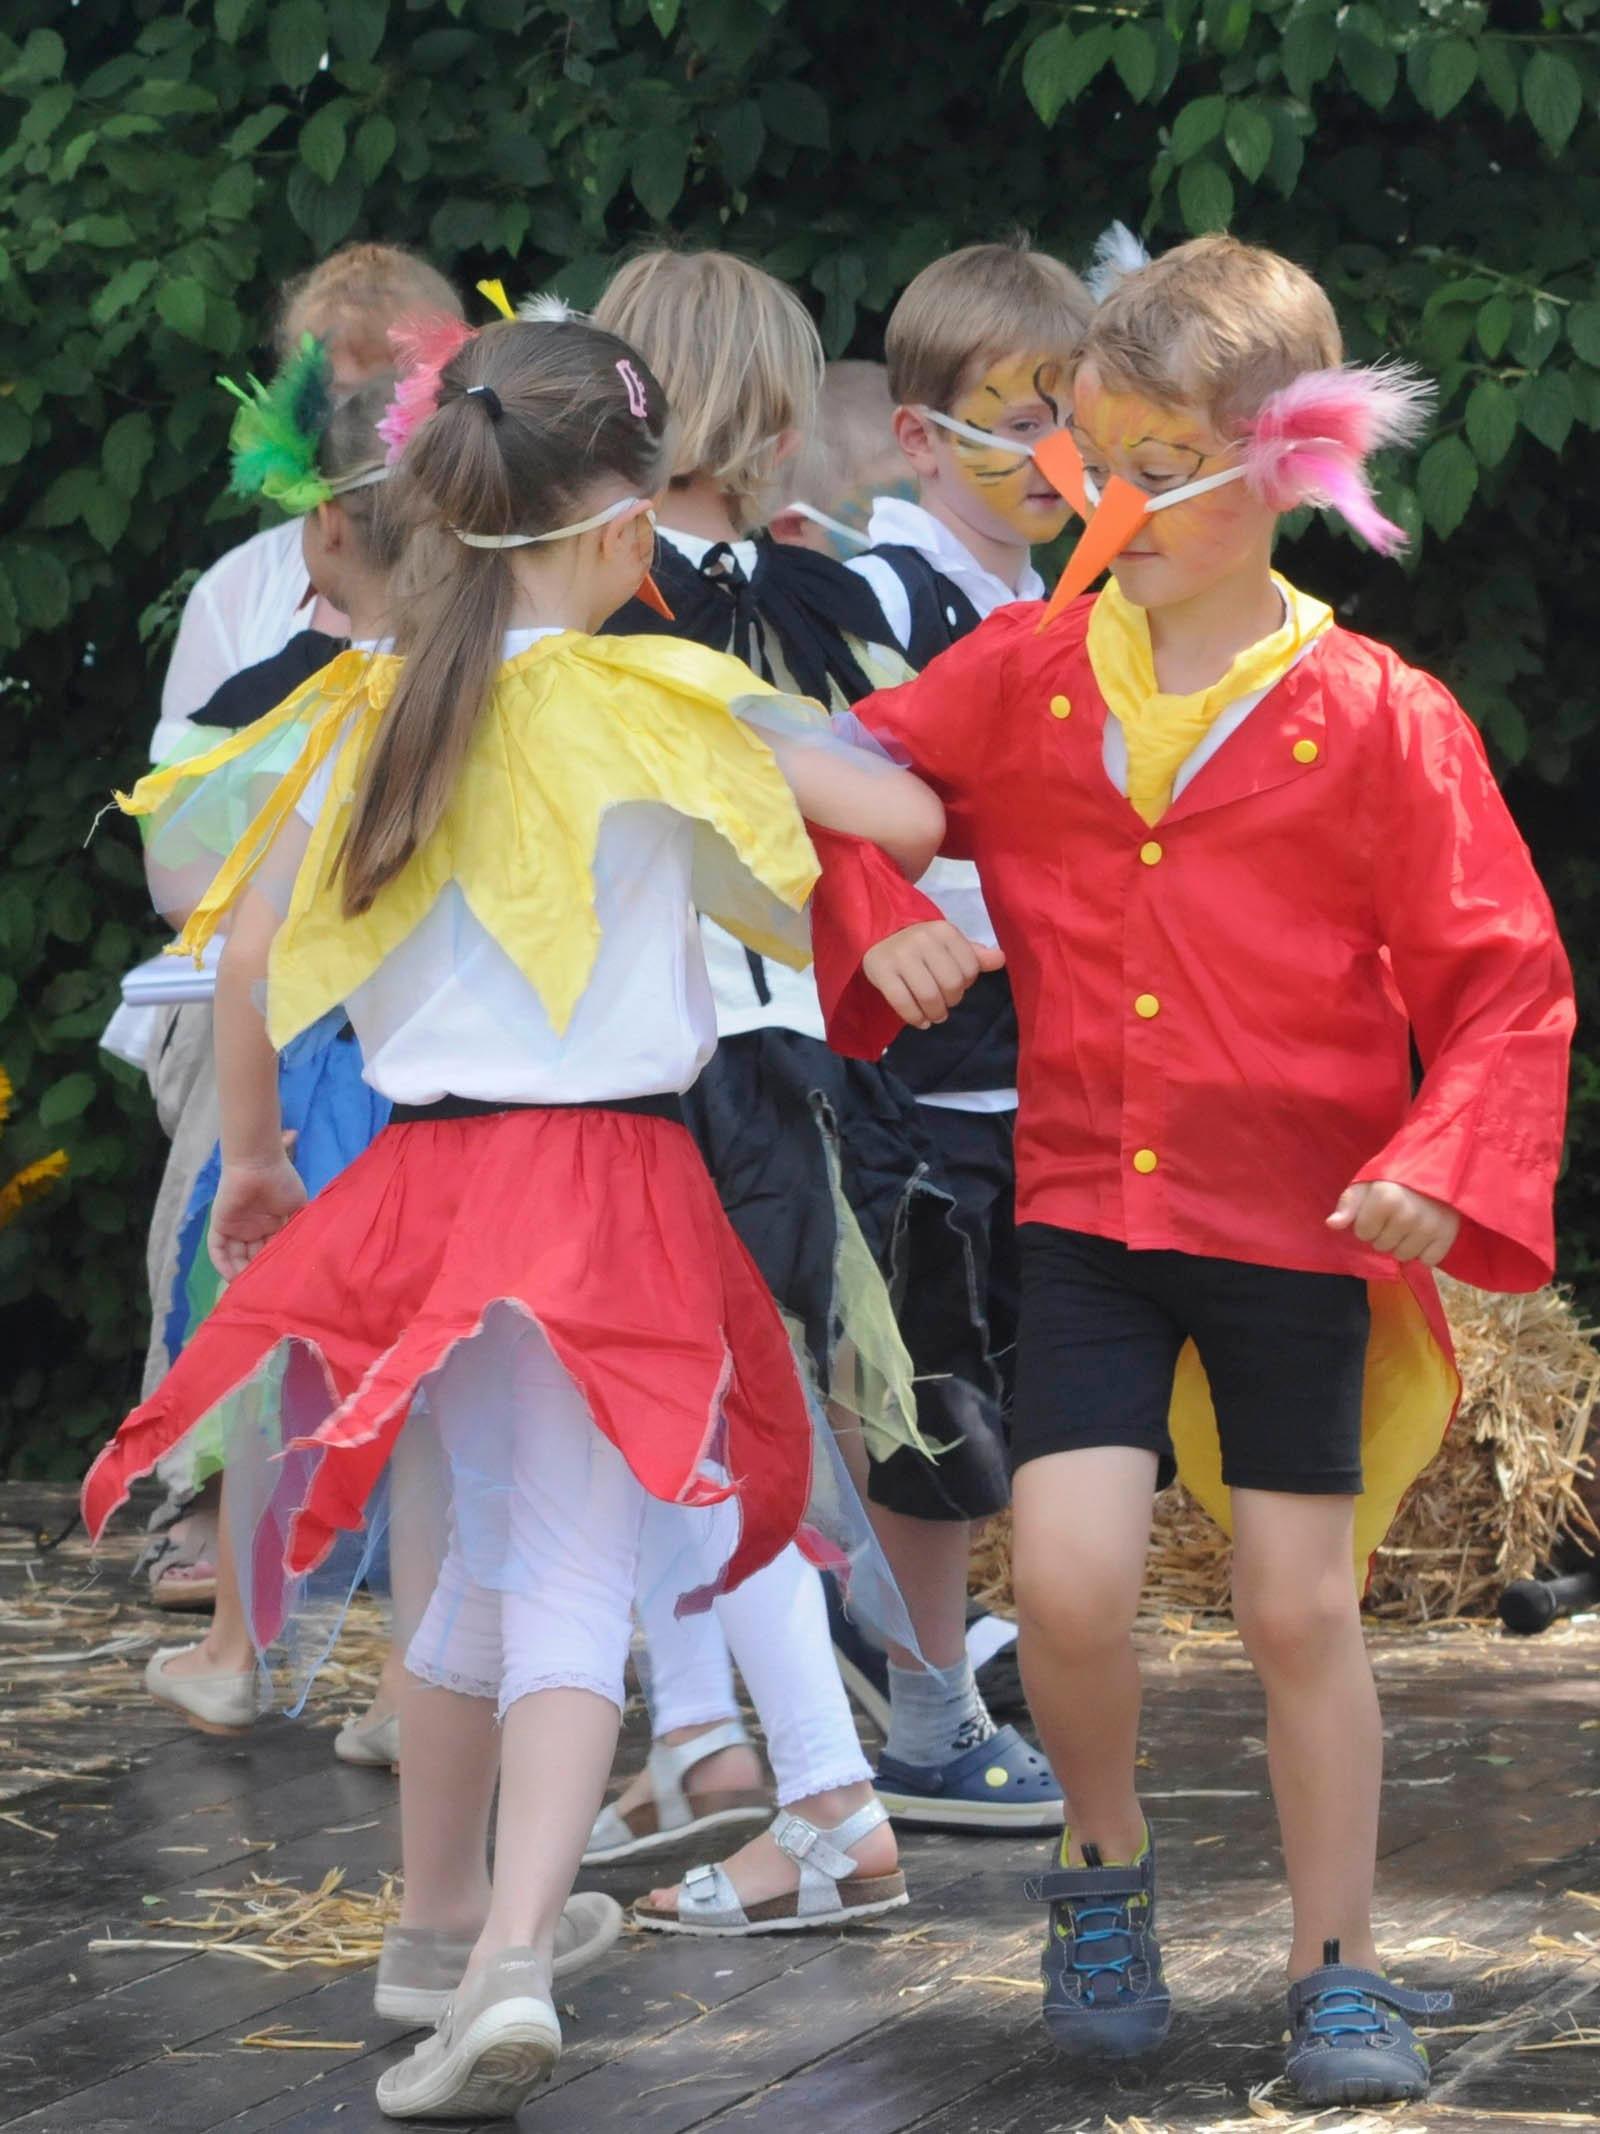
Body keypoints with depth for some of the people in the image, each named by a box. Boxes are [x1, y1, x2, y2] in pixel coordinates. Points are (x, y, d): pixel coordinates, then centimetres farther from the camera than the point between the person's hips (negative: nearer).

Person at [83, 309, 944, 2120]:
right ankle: (512, 1957, -24)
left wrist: (252, 1157, 22)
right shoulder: (652, 699, -7)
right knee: (571, 1588, -8)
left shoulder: (374, 708, 6)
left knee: (488, 1563, 22)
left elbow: (248, 949, 8)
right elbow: (908, 817, -7)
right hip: (608, 1173, -5)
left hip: (421, 1174, 5)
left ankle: (439, 1919, 34)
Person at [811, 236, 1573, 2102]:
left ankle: (1338, 1971, 20)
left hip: (1301, 1216, -2)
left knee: (1301, 1605, 4)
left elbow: (1504, 977, -5)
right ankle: (1104, 1866, 18)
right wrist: (880, 924, -2)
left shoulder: (1376, 719, -7)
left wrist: (1442, 1164, -18)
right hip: (1089, 1198, 2)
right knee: (1068, 1579, -11)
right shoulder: (1024, 674, 1)